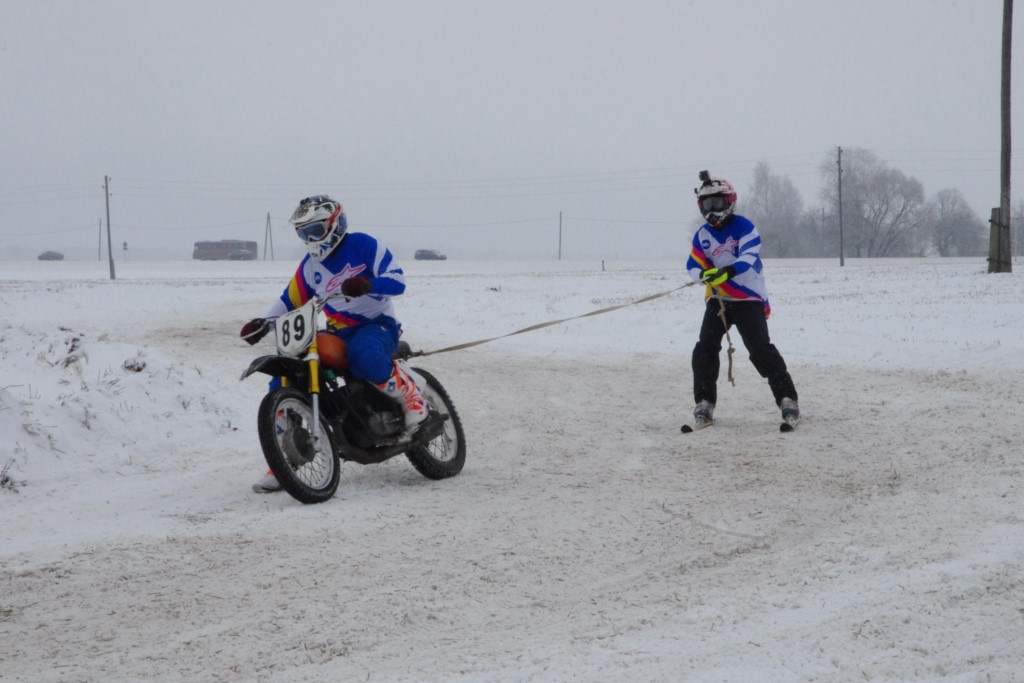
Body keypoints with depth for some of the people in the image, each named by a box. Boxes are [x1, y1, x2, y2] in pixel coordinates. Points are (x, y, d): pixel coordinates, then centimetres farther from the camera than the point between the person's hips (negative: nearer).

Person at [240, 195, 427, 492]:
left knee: (363, 357, -45)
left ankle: (410, 393, -16)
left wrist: (368, 284, -36)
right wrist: (263, 322, 1)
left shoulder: (363, 245, -7)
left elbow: (397, 279, -16)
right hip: (336, 334, 6)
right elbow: (290, 300, 20)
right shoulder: (309, 265, 13)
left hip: (377, 325, -6)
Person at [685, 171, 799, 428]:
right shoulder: (702, 236, 7)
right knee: (704, 349, -8)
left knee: (761, 350, -14)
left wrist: (728, 271, -42)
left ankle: (787, 398, -7)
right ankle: (704, 402, 3)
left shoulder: (744, 227, -9)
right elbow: (693, 265, 5)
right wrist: (703, 274, -20)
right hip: (717, 300, 5)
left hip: (748, 299, -5)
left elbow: (748, 258, -23)